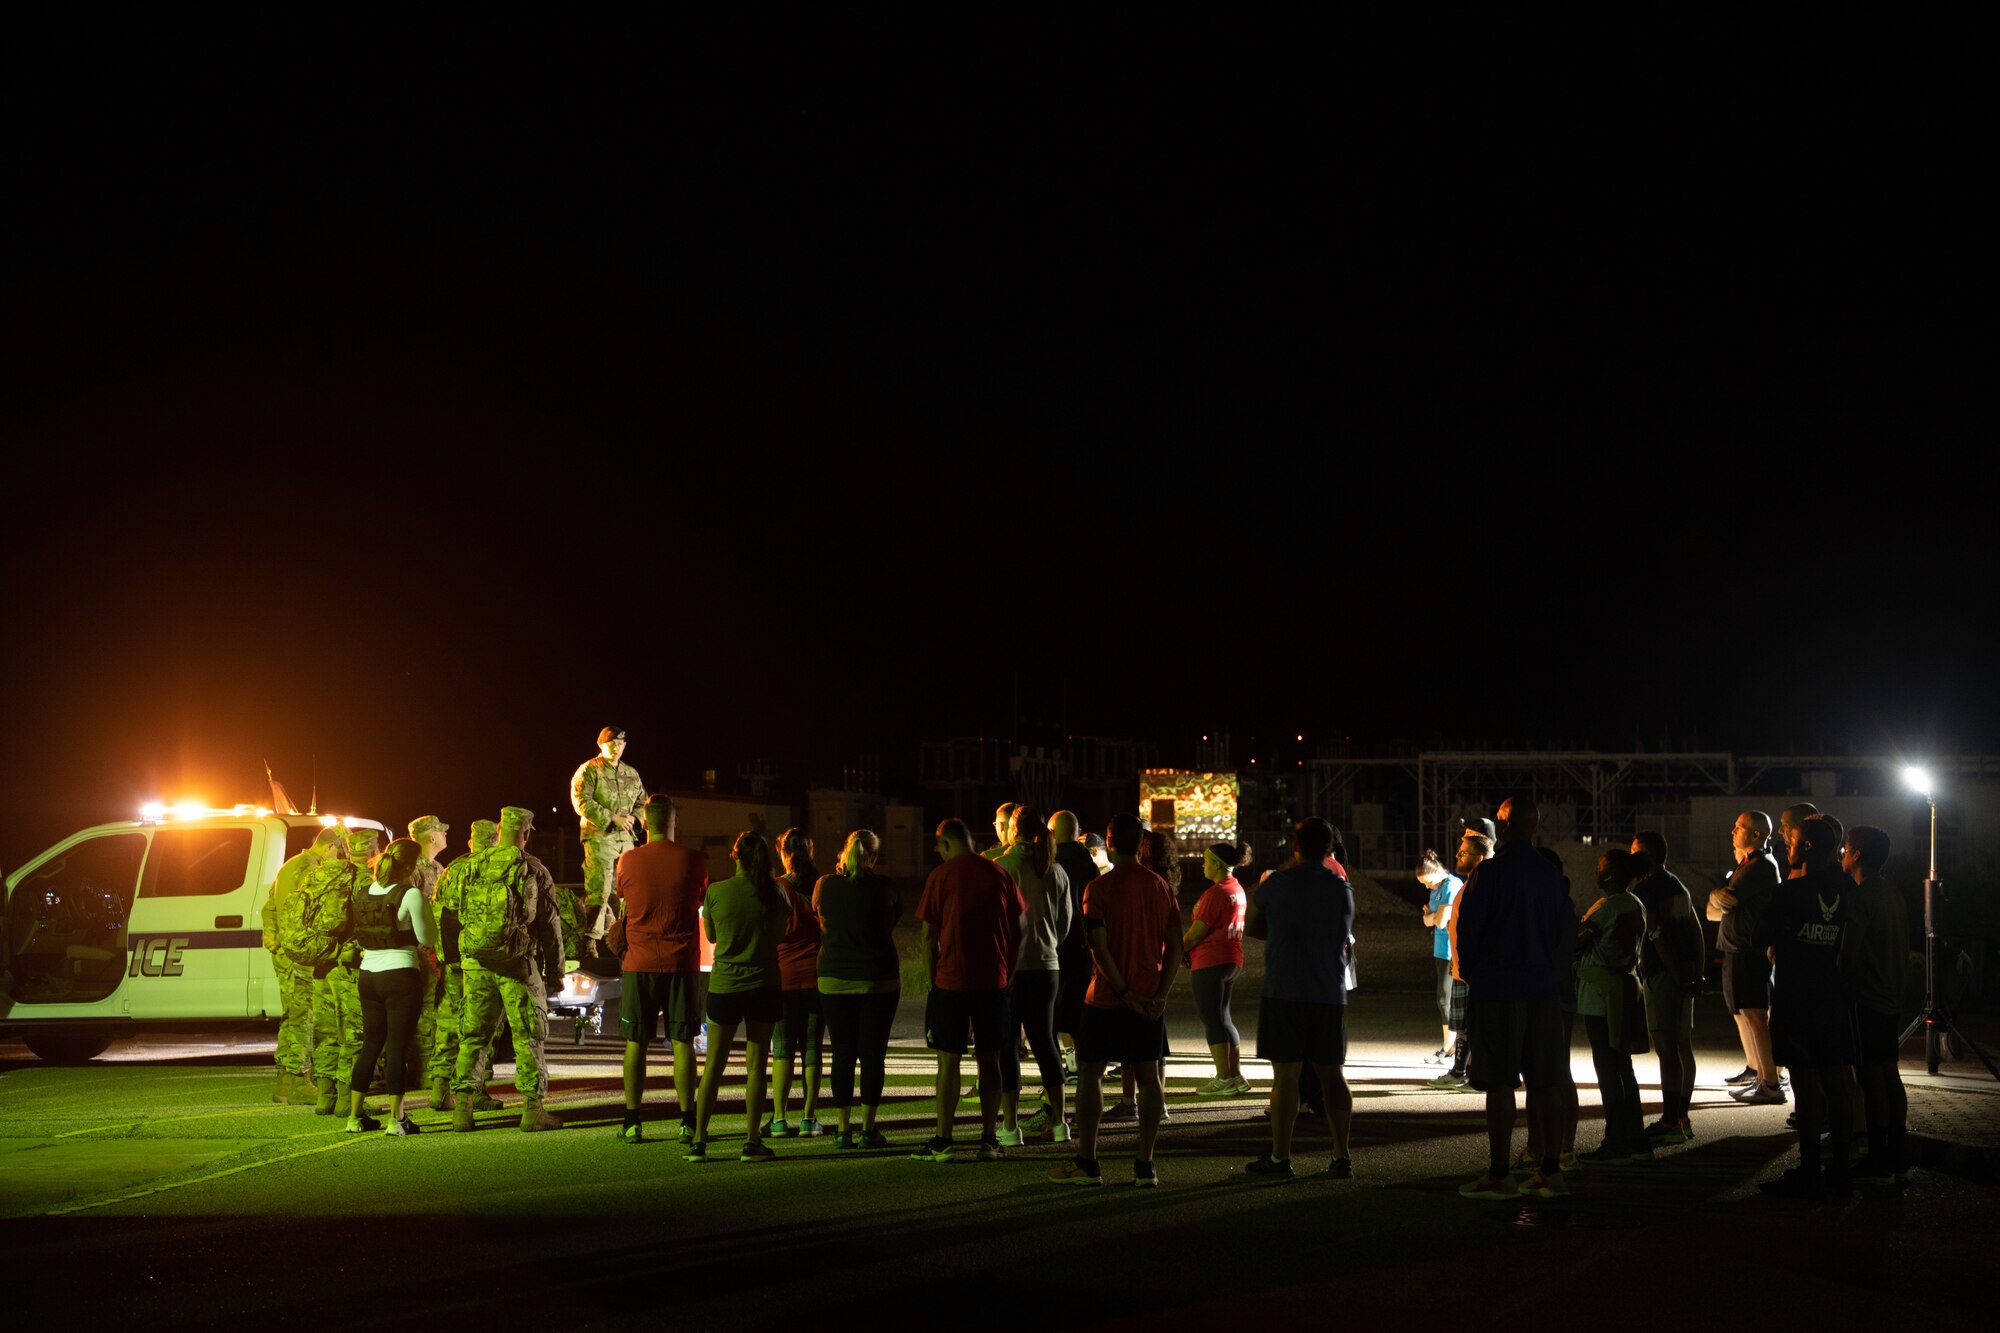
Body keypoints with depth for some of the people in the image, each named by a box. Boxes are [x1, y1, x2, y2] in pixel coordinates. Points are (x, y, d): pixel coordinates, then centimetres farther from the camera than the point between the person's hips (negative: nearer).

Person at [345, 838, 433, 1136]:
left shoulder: (363, 894, 8)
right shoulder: (411, 895, -12)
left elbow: (360, 936, 15)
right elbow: (426, 939, -8)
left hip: (368, 974, 6)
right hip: (401, 974, -6)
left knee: (371, 1044, 15)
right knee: (398, 1046, -1)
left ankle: (355, 1116, 17)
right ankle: (396, 1119, 0)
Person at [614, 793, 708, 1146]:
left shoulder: (628, 861, -3)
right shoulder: (694, 861, -4)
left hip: (639, 963, 0)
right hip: (682, 964, 0)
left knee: (636, 1043, 6)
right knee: (682, 1043, 5)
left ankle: (633, 1122, 8)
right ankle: (688, 1122, 5)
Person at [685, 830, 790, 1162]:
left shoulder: (716, 892, -7)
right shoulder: (774, 892, -6)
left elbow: (711, 935, 6)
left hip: (724, 985, 0)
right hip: (764, 985, 0)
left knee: (713, 1064, 9)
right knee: (755, 1065, 5)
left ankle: (699, 1140, 8)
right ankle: (752, 1141, 6)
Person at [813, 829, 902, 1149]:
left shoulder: (825, 885, -3)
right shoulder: (884, 888, -7)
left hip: (835, 980, 2)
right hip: (879, 981, -2)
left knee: (843, 1054, 7)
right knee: (873, 1054, 4)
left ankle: (844, 1129, 6)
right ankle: (868, 1129, 3)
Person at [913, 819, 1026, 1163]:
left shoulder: (941, 876, -6)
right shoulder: (1000, 875, 4)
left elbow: (928, 935, -6)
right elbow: (1018, 929, 7)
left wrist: (933, 977, 5)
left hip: (951, 981, -3)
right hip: (993, 981, 3)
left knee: (949, 1061, 3)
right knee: (989, 1060, 9)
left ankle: (943, 1141, 5)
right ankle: (989, 1140, 10)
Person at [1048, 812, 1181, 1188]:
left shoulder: (1099, 887, -10)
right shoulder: (1160, 887, 4)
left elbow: (1099, 948, -16)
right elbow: (1175, 947, 2)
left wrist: (1124, 993, -11)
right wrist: (1159, 994, -1)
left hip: (1107, 999, -4)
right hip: (1150, 1000, 4)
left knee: (1090, 1073, 6)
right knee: (1148, 1076, 7)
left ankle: (1087, 1163, 7)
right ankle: (1145, 1166, 6)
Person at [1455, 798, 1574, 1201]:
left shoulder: (1488, 874, -10)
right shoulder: (1553, 877, 7)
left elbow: (1466, 930, -7)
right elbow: (1567, 937, 13)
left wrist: (1471, 972, 9)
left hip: (1496, 990, -5)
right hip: (1542, 993, 5)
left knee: (1499, 1085, -2)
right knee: (1546, 1084, 8)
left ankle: (1499, 1175, -1)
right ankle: (1551, 1172, 11)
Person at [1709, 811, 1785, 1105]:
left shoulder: (1762, 866, -15)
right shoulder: (1745, 866, 19)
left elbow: (1725, 899, -20)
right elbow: (1713, 912, 22)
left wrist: (1715, 894, 1)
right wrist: (1720, 902, 1)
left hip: (1750, 952, -11)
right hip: (1735, 950, 11)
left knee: (1754, 1015, -13)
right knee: (1742, 1012, 21)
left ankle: (1771, 1085, -14)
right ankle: (1754, 1070, 36)